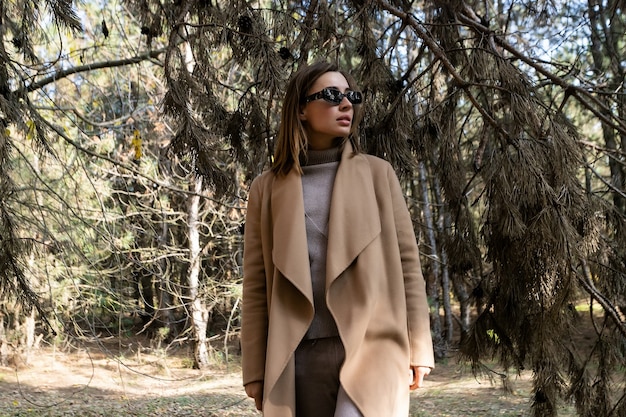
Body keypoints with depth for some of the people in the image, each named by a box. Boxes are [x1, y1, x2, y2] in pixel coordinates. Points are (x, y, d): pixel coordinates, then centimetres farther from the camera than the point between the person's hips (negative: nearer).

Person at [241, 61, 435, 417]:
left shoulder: (378, 173, 9)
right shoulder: (268, 188, 9)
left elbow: (406, 261, 7)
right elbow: (256, 285, 8)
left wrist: (418, 348, 1)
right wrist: (256, 371, 5)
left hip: (373, 346, -1)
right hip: (301, 357, 2)